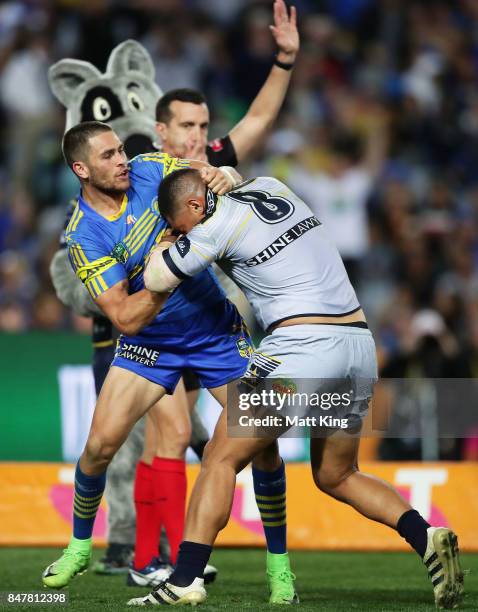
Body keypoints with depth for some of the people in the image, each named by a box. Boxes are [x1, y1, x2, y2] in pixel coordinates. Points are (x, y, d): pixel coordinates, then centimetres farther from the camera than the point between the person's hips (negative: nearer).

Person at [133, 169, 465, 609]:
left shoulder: (219, 224, -5)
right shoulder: (274, 188, 17)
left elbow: (156, 280, 6)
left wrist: (166, 239, 22)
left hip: (304, 343, -8)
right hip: (361, 346, 8)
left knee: (221, 459, -1)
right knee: (336, 476, 20)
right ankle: (426, 537, -1)